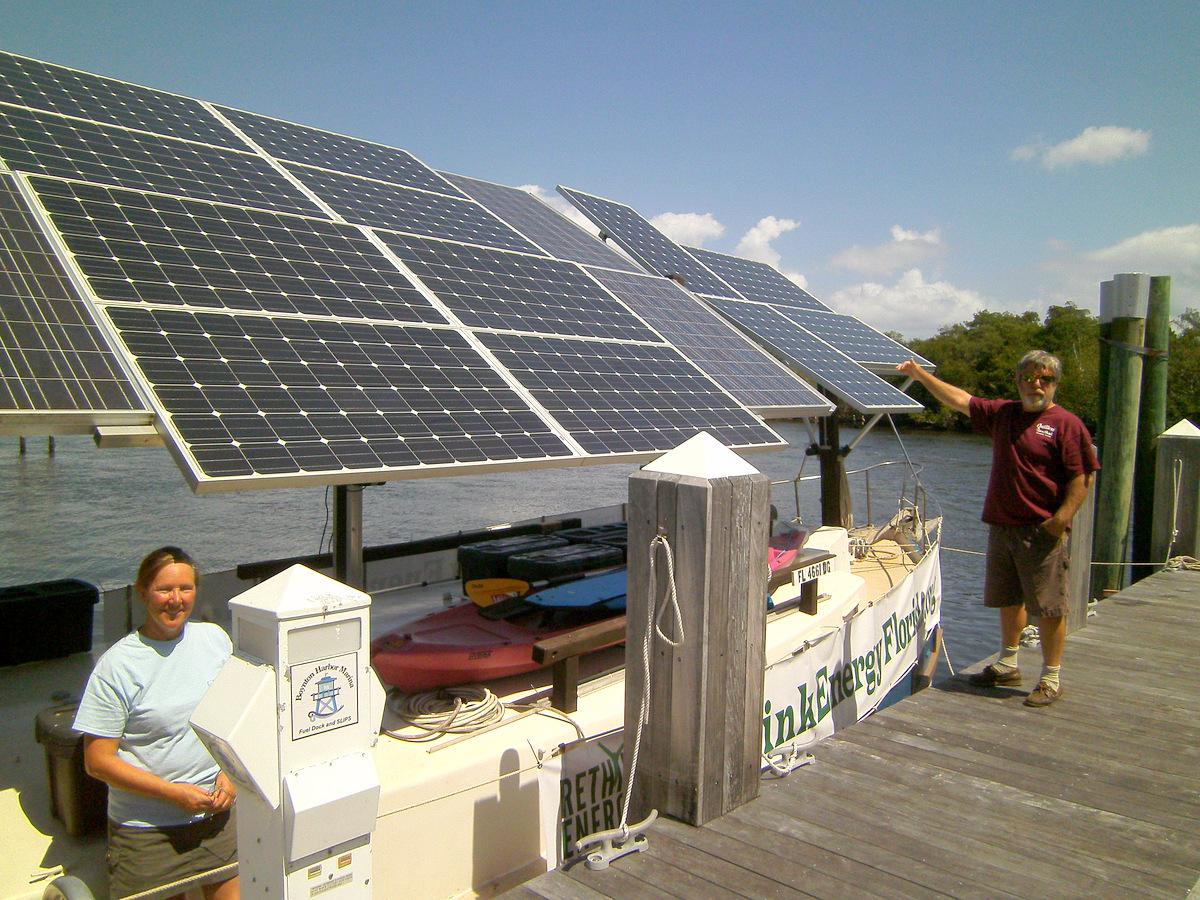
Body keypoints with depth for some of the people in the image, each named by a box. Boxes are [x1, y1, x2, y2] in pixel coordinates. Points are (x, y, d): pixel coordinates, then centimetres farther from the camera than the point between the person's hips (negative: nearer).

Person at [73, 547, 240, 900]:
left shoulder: (215, 639, 1)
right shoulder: (116, 665, -11)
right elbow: (97, 760, -10)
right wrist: (172, 792, -15)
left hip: (220, 815, 4)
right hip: (147, 831, -3)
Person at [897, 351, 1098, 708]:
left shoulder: (1067, 424, -6)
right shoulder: (1002, 413, 11)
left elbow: (1081, 480, -9)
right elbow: (960, 399, 17)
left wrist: (1060, 520, -19)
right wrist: (919, 374, 17)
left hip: (1042, 532, -6)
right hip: (1002, 527, 6)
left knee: (1048, 606, -1)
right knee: (1009, 600, 17)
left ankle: (1052, 679, 10)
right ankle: (1007, 666, 31)